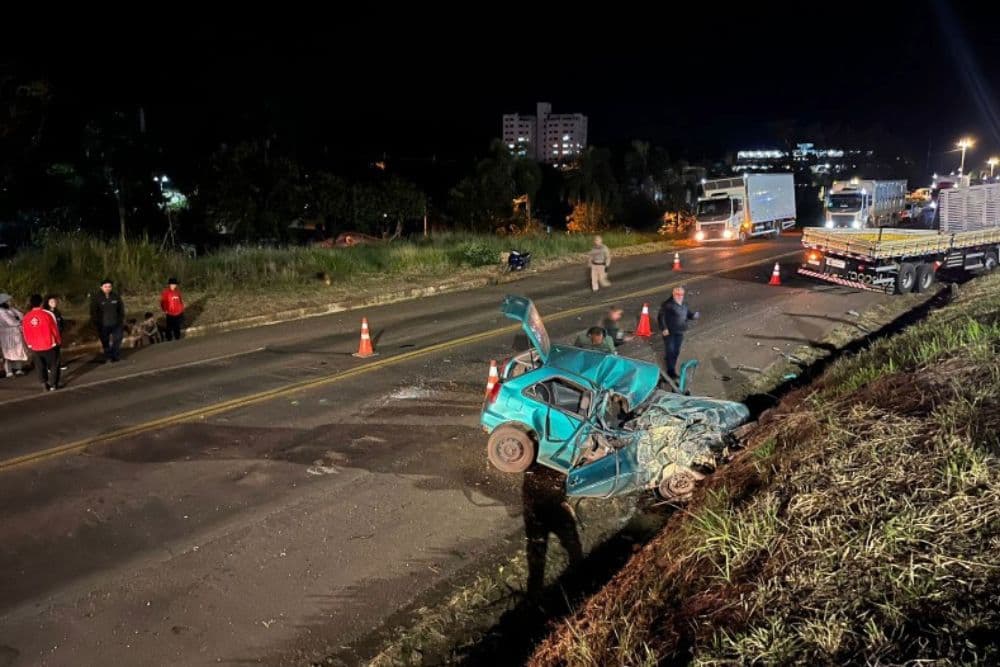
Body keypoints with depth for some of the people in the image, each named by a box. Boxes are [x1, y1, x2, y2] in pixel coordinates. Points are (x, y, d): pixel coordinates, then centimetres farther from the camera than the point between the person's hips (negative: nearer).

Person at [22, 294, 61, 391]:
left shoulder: (26, 317, -3)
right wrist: (59, 341, 8)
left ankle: (44, 383, 10)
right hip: (50, 345, -3)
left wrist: (30, 344, 19)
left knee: (41, 366, 15)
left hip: (35, 347, 3)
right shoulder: (48, 314, -14)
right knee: (53, 365, 11)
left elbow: (26, 333, 4)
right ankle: (53, 384, 9)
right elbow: (55, 329, -7)